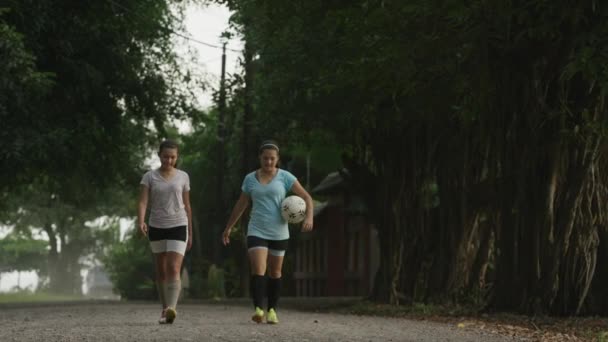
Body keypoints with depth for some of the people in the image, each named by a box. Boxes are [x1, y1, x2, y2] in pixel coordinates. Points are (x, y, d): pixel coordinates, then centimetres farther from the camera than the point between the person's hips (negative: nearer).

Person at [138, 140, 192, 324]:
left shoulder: (183, 177, 4)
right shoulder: (149, 176, 1)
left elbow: (187, 206, 9)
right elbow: (143, 202, -9)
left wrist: (190, 234, 9)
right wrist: (141, 222, -29)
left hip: (178, 227, -2)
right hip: (156, 227, 2)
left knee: (174, 270, -16)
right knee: (161, 271, 10)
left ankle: (171, 309, -27)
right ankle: (165, 310, 20)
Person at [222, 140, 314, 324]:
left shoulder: (285, 177, -2)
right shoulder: (250, 179, 5)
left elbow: (307, 197, -5)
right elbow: (241, 205, 16)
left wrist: (309, 217, -22)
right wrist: (228, 227, 18)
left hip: (279, 233, 0)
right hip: (257, 232, 0)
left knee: (275, 272, 9)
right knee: (258, 270, -16)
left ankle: (272, 310, 19)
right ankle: (258, 309, -24)